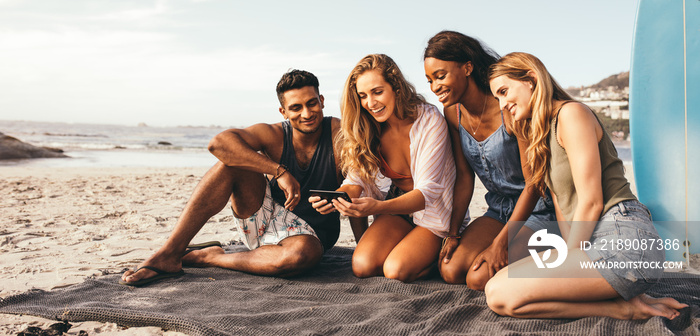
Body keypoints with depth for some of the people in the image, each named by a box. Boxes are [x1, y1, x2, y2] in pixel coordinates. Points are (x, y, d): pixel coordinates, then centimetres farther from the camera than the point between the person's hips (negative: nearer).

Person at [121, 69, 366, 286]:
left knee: (303, 254, -41)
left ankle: (211, 258, -16)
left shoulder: (339, 133, -15)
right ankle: (169, 254, -21)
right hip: (266, 217, 2)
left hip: (309, 233, -2)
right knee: (232, 159, -21)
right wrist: (279, 171, -35)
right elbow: (218, 143, -28)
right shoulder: (274, 135, -10)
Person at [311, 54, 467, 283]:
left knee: (396, 271, -25)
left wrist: (377, 207, -45)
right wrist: (334, 199, -32)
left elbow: (428, 191, -28)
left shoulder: (430, 121, -23)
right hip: (398, 207, 4)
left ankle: (435, 255, 5)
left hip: (434, 211, -4)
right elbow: (357, 178, -6)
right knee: (362, 266, -19)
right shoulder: (367, 129, -7)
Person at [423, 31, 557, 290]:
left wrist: (501, 243, -22)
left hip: (538, 210, -6)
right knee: (451, 271, -12)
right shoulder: (453, 112, -3)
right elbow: (464, 177, 4)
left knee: (479, 278, -20)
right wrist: (453, 232, -3)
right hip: (500, 209, 6)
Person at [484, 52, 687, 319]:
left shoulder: (571, 113, -6)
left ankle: (621, 308, -8)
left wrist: (566, 259, -6)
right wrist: (568, 259, 3)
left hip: (624, 238, -10)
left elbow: (591, 202, -12)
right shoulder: (540, 131, 23)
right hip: (598, 242, 10)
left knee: (500, 294, -18)